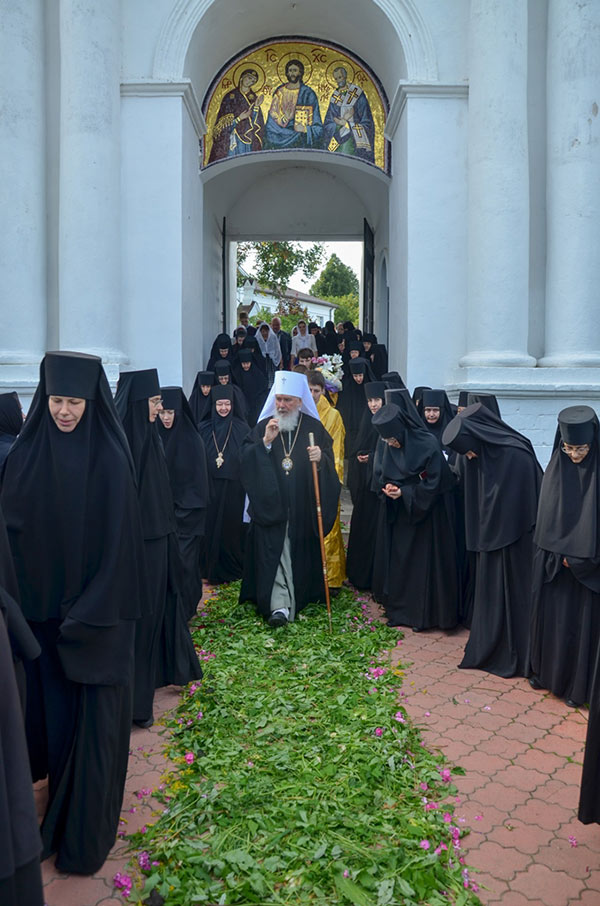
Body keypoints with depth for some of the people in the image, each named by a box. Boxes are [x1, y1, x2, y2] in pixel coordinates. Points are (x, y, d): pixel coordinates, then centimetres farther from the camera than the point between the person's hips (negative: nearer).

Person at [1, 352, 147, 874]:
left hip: (95, 613, -3)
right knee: (50, 709, 12)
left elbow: (118, 539, -11)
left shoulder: (110, 459, -10)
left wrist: (90, 612, -13)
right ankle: (60, 807, 34)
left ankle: (85, 835, 24)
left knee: (95, 715, 6)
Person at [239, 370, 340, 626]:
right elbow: (246, 460, -3)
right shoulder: (263, 427, 4)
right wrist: (265, 442, -16)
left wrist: (320, 457, -22)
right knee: (273, 552, -8)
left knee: (301, 554, 9)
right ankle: (279, 605, -10)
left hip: (303, 509, 1)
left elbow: (330, 462, -1)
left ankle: (302, 596, 27)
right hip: (271, 506, 0)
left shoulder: (313, 427, 3)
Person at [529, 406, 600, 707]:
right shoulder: (555, 470, -2)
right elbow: (546, 518, 1)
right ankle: (545, 671, 29)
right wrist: (562, 554, -5)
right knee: (550, 615, 12)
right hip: (552, 562, 3)